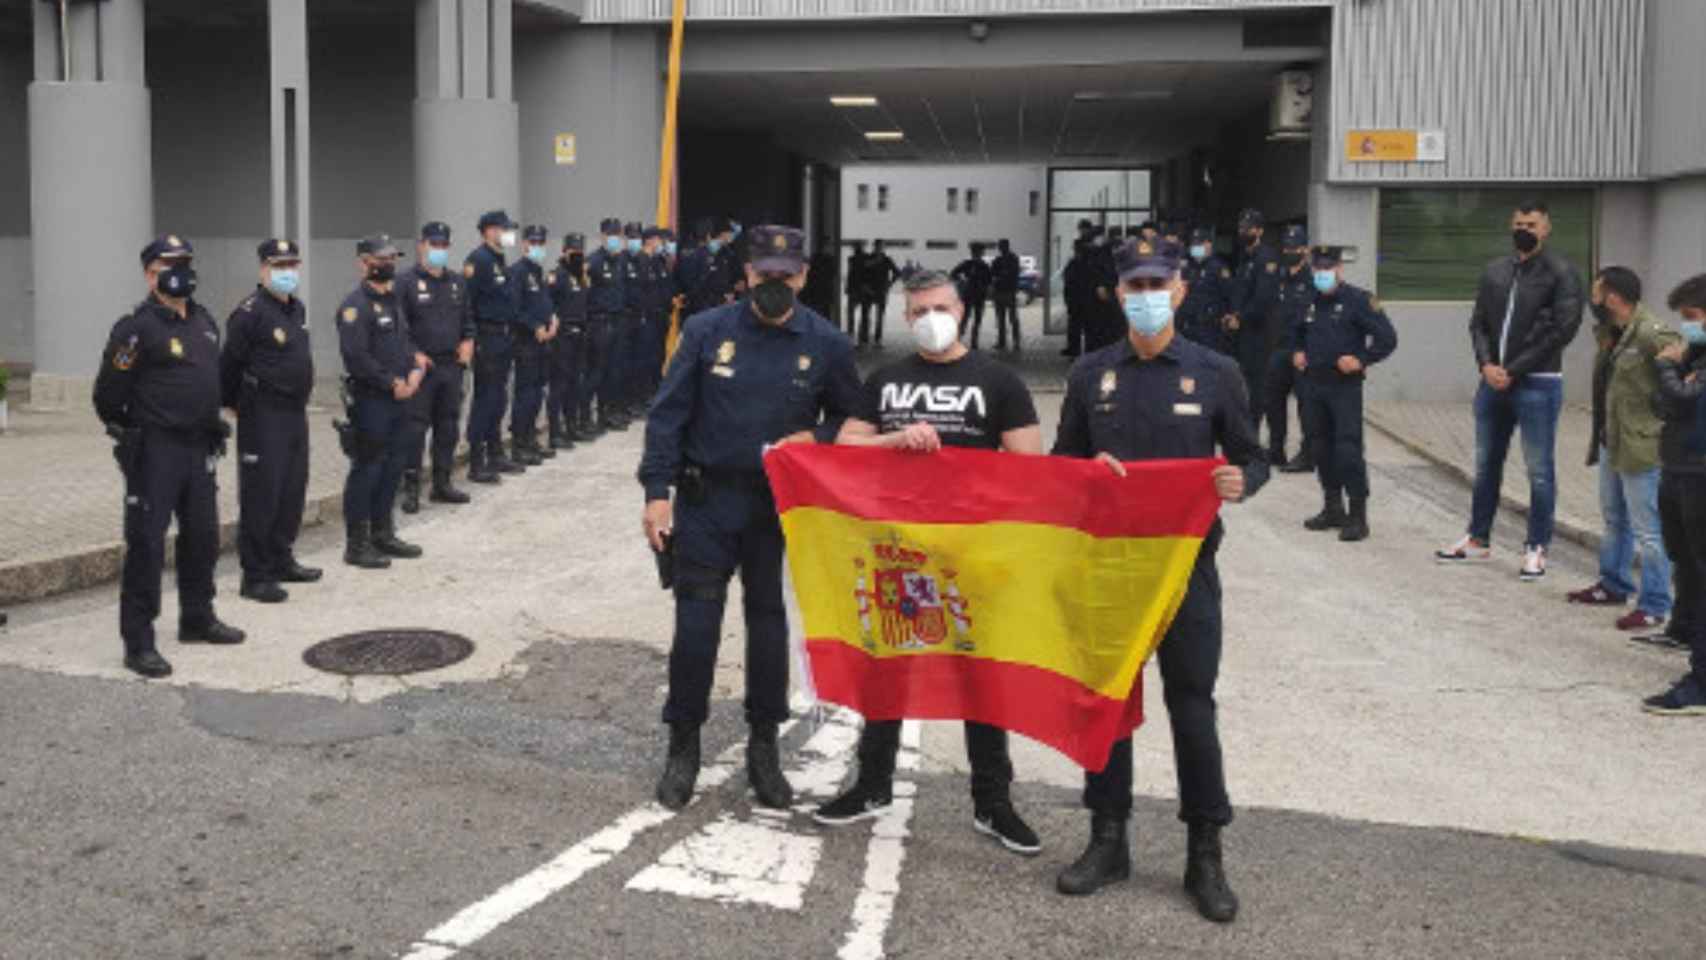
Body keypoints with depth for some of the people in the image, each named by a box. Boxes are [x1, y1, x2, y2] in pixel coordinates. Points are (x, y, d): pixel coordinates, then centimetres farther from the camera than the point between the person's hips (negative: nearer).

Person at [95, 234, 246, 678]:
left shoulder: (204, 321, 11)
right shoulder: (137, 327, -13)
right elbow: (108, 394, -11)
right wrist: (130, 433, 0)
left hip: (199, 448, 8)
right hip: (155, 453, -8)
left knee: (203, 536, 16)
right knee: (146, 543, -5)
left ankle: (198, 620, 33)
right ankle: (138, 643, 1)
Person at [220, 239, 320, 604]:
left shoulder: (298, 309, 13)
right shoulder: (250, 312, -14)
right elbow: (229, 363, -11)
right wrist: (233, 404, -1)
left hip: (295, 412, 8)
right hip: (263, 416, -8)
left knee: (292, 491, 15)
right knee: (261, 495, -5)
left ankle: (282, 560, 29)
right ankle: (255, 576, 1)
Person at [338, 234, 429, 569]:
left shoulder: (392, 300, 16)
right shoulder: (356, 305, -13)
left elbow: (405, 341, 22)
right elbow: (356, 356, -21)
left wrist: (416, 369, 2)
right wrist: (392, 383, -15)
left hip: (398, 398, 9)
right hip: (370, 400, -9)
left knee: (393, 466, 15)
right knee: (367, 469, -3)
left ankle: (382, 534, 27)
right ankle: (356, 544, 4)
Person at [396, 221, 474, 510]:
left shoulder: (456, 282, 14)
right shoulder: (407, 281, -6)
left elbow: (466, 318, 23)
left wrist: (468, 342, 6)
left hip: (452, 366, 6)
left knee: (448, 425, 12)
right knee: (415, 427, -5)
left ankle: (442, 483, 22)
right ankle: (411, 488, 2)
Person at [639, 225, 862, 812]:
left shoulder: (825, 344, 0)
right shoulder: (707, 332, -2)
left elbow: (849, 419, 10)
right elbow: (667, 414, -2)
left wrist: (815, 438, -11)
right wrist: (657, 491, -9)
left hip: (780, 507, 1)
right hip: (707, 500, -1)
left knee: (769, 621, 10)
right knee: (696, 623, 0)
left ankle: (764, 748, 25)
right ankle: (683, 746, 17)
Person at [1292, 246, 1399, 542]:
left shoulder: (1358, 300, -8)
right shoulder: (1310, 303, 12)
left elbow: (1387, 338, -11)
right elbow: (1296, 332, 32)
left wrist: (1361, 360, -17)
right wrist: (1297, 352, 15)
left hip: (1345, 386, -7)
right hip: (1315, 386, 7)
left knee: (1348, 449, -11)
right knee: (1323, 448, 12)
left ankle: (1358, 516, -6)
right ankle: (1333, 509, 24)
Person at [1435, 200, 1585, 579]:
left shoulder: (1560, 273, -5)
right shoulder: (1494, 271, 12)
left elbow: (1562, 330, -13)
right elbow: (1478, 322, 11)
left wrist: (1514, 371, -14)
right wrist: (1486, 364, -8)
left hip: (1537, 385, -6)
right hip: (1493, 381, 6)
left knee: (1539, 470, 1)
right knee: (1485, 465, 13)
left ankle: (1536, 549, 10)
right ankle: (1478, 540, 25)